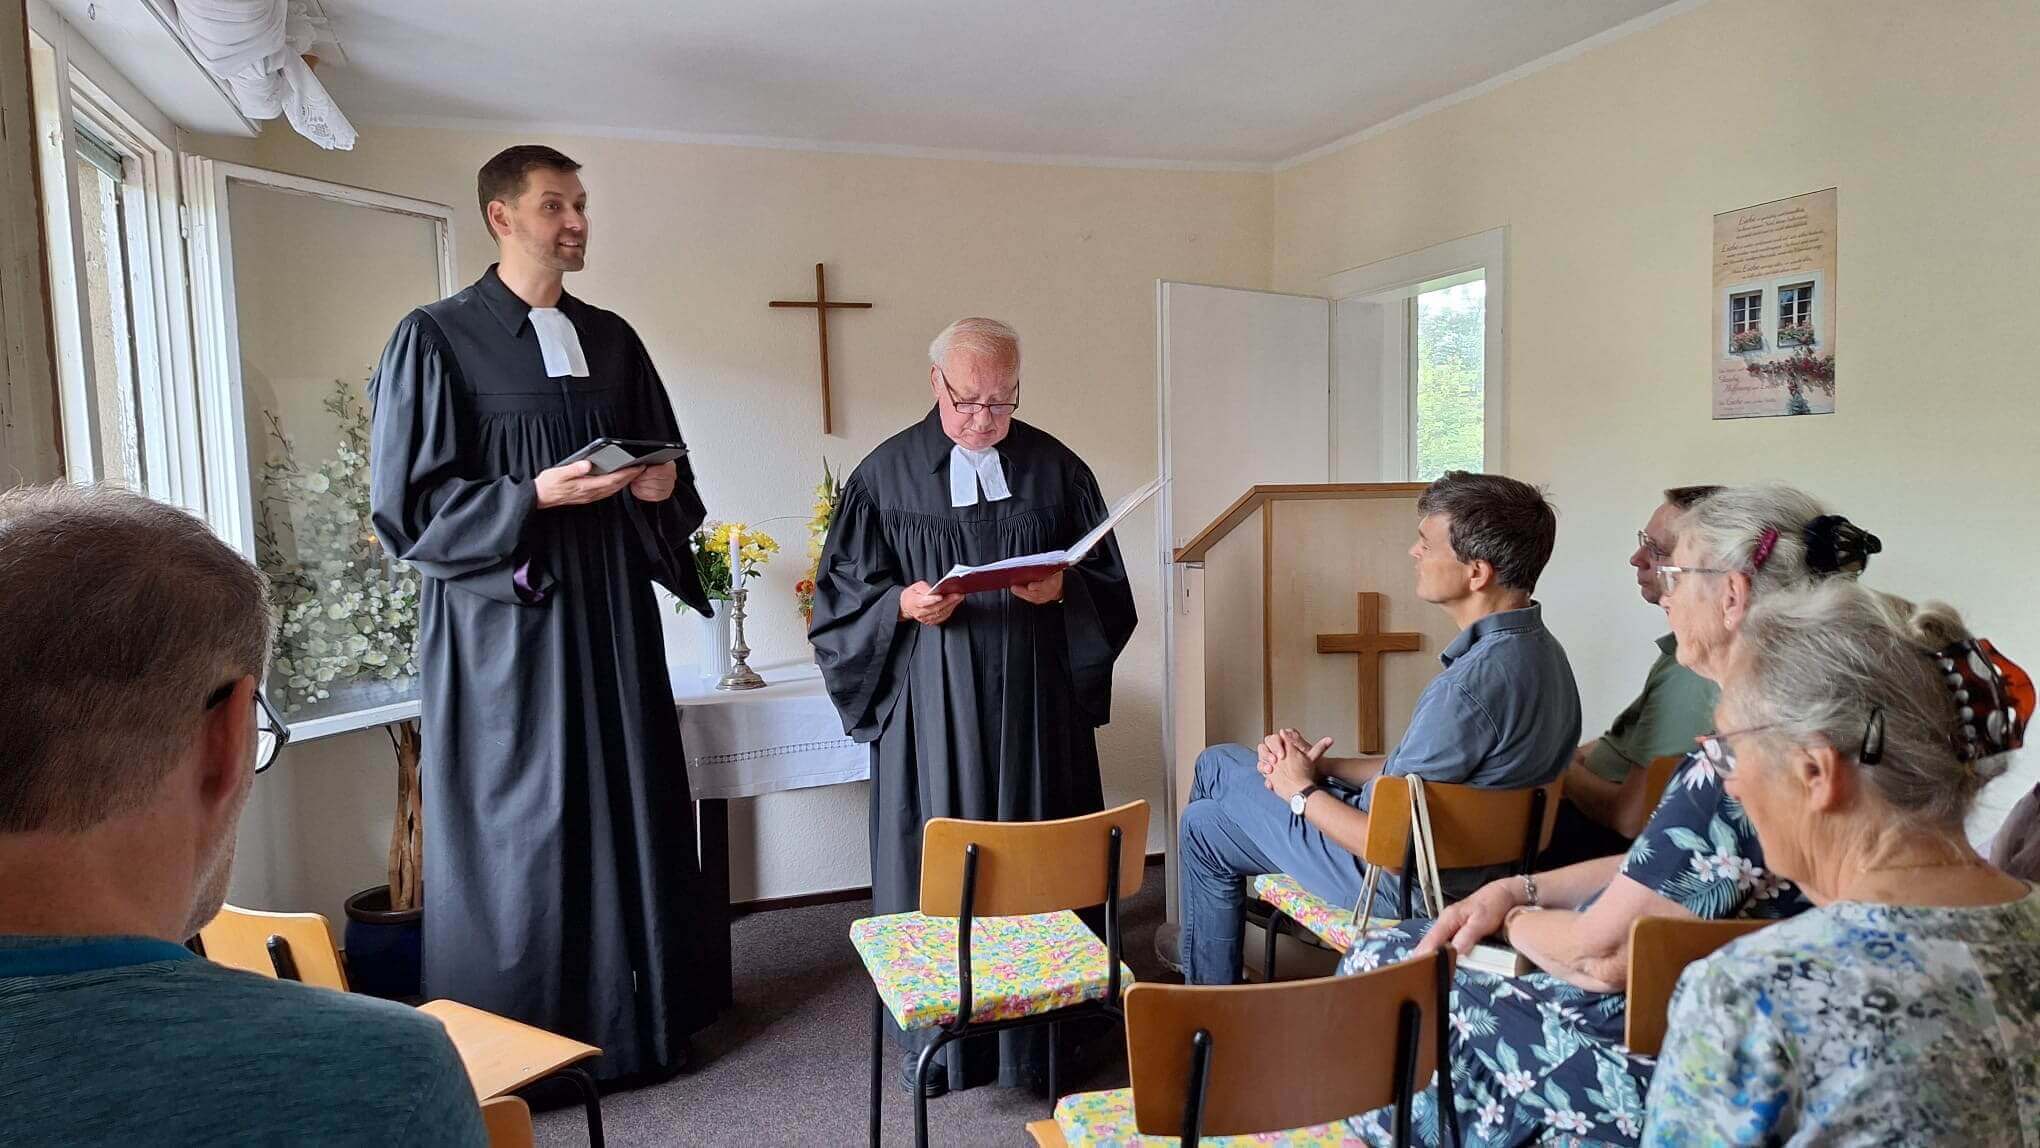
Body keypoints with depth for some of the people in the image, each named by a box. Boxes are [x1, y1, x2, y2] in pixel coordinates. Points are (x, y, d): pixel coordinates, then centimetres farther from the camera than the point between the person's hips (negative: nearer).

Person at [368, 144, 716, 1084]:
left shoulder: (611, 339, 13)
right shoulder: (436, 338, -3)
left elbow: (666, 464, 20)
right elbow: (405, 503, -7)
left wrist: (662, 487, -3)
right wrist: (533, 497, -19)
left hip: (611, 616, 5)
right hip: (504, 626, -5)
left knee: (628, 816, 8)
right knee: (516, 831, 1)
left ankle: (635, 1023, 23)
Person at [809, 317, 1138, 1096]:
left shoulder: (1055, 468, 5)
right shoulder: (886, 474, 1)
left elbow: (1107, 579, 8)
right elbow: (845, 592, 3)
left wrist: (1063, 588, -13)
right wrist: (903, 604, -16)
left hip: (1036, 702, 2)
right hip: (933, 704, -1)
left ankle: (1038, 1023, 22)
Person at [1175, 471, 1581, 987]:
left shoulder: (1473, 683, -34)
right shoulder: (1536, 648, -1)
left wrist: (1303, 793, -11)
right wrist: (1322, 766, 0)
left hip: (1400, 880, -9)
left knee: (1204, 825, 9)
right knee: (1215, 762, 18)